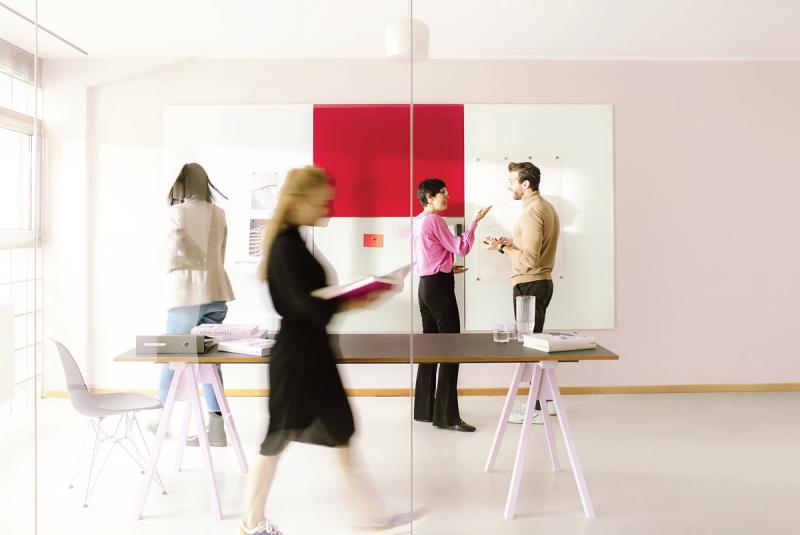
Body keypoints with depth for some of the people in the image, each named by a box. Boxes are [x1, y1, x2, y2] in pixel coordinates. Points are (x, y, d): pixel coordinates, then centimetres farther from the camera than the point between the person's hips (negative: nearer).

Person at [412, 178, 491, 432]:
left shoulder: (418, 221, 15)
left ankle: (424, 409, 19)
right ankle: (447, 416, -5)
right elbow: (461, 248, -13)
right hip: (439, 286, -10)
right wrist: (475, 220, -6)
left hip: (425, 285, 10)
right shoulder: (434, 220, -12)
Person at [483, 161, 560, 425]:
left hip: (529, 285, -10)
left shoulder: (531, 212, -18)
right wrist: (513, 242, 10)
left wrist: (502, 248, -13)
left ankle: (538, 409, 6)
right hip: (542, 282, 10)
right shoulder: (546, 206, 14)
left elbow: (530, 259, -24)